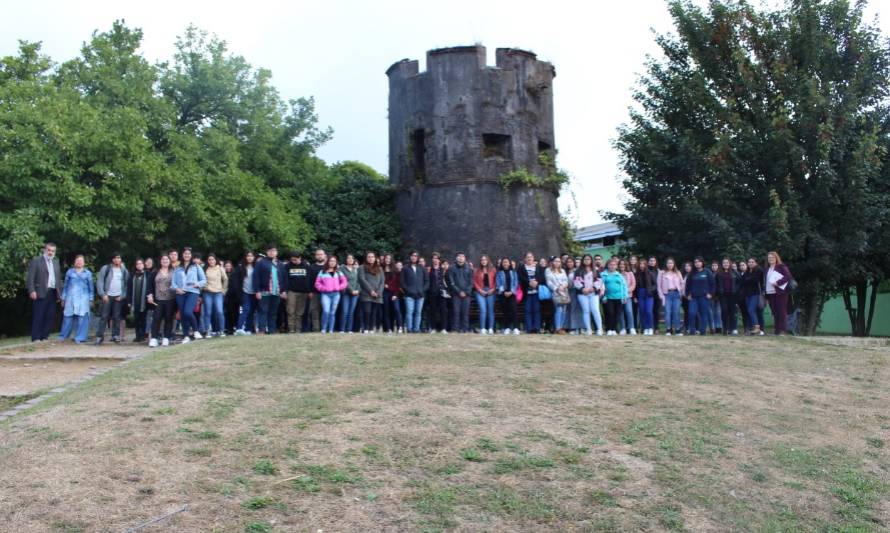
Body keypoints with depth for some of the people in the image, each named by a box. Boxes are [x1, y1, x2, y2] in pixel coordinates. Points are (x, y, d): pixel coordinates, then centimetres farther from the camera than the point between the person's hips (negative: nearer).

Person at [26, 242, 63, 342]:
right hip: (41, 293, -5)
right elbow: (30, 277, -5)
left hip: (53, 293, 5)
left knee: (50, 316, 4)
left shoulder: (56, 262, 18)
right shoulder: (36, 261, 2)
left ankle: (44, 336, 11)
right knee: (38, 316, -4)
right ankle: (35, 338, 0)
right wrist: (32, 291, -14)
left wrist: (60, 292, 12)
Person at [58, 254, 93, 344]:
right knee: (68, 316, -1)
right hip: (71, 298, 1)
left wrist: (91, 299, 6)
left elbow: (91, 287, 11)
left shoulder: (88, 273, 11)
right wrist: (63, 298, 10)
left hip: (83, 298, -1)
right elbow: (65, 285, 14)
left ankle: (80, 337, -2)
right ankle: (63, 335, 12)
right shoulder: (69, 272, 12)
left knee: (82, 317, -6)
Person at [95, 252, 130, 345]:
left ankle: (115, 335, 11)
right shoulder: (105, 268, 1)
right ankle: (99, 336, 0)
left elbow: (127, 284, 8)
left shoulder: (124, 270, 8)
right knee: (104, 316, -3)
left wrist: (122, 295, -3)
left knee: (117, 317, 4)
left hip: (119, 297, 2)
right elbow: (100, 281, -2)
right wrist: (103, 294, -10)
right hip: (107, 296, -2)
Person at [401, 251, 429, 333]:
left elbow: (427, 280, 12)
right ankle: (409, 329, -9)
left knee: (418, 312, 3)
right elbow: (402, 281, 3)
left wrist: (423, 289, -2)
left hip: (420, 295, 3)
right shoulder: (405, 269, 7)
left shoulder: (422, 268, 13)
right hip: (409, 295, -2)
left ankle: (416, 329, 8)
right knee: (409, 312, -12)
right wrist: (407, 290, -8)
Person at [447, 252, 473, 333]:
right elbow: (451, 282, -1)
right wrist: (459, 291, -9)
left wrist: (466, 292, -5)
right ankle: (455, 329, -2)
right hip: (456, 294, -1)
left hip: (466, 294, 2)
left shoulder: (468, 269, 11)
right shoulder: (452, 268, 4)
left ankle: (465, 329, 2)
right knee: (456, 311, -5)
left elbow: (471, 282, 8)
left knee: (465, 312, -1)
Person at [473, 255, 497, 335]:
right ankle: (482, 328, -7)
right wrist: (480, 290, -6)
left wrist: (493, 289, -6)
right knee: (483, 310, -12)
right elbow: (474, 282, 5)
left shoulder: (492, 270, 9)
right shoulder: (477, 270, 7)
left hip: (490, 292, 1)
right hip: (481, 292, -1)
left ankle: (490, 328, 8)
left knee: (491, 310, 2)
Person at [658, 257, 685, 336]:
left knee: (676, 312, -3)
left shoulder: (678, 273, 12)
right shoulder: (662, 273, 5)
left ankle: (678, 330, 2)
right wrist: (661, 296, -4)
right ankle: (668, 330, -2)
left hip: (676, 294, 1)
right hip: (667, 294, -1)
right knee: (667, 312, -7)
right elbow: (659, 285, 3)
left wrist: (681, 293, 6)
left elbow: (682, 284, 14)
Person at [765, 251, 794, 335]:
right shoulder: (767, 269, 18)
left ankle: (783, 330, -7)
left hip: (780, 292, -6)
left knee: (782, 312, -7)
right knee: (774, 313, 6)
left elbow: (788, 276, -12)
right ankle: (777, 330, 9)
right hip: (770, 293, 6)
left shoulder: (781, 267, -1)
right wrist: (765, 294, 14)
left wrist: (778, 282, -21)